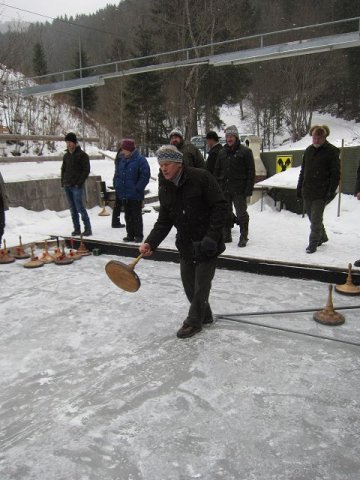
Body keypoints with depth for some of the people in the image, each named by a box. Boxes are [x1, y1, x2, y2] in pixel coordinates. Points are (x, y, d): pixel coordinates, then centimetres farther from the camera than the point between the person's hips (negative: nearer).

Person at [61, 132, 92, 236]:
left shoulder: (82, 155, -4)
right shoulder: (66, 156, 15)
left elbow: (86, 170, -8)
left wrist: (79, 182, -14)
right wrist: (63, 182, 11)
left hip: (77, 186, -7)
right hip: (67, 186, 7)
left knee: (80, 208, -10)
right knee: (73, 209, 8)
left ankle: (88, 229, -4)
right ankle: (77, 229, 14)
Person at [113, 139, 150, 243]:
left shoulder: (140, 160, -11)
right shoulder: (121, 160, 9)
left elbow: (145, 176, -14)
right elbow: (117, 175, 17)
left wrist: (137, 189, -16)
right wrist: (117, 187, 7)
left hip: (135, 195, -6)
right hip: (124, 195, 6)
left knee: (136, 216, 2)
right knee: (128, 216, 13)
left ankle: (138, 235, 12)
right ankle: (130, 234, 22)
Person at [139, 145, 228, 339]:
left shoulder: (201, 177, -17)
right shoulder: (165, 188, 2)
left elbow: (220, 206, -17)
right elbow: (164, 221, 3)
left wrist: (211, 237, -21)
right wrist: (150, 243, -11)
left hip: (207, 242, -6)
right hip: (186, 243, 6)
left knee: (201, 282, 1)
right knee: (188, 282, 12)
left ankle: (194, 321, 20)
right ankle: (204, 315, 35)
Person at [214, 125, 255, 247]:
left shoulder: (245, 151, -2)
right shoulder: (222, 152, 13)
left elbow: (251, 171, -5)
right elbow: (216, 171, 16)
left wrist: (248, 189, -12)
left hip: (239, 190, -5)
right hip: (224, 189, 5)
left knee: (241, 213, 0)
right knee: (226, 213, 11)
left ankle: (243, 237, 10)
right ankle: (226, 235, 23)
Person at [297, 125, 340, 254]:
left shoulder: (331, 151, -6)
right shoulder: (308, 150, 11)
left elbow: (335, 174, -8)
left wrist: (331, 192, -14)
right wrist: (299, 188, 14)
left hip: (321, 193, -6)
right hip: (307, 192, 6)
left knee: (316, 219, -5)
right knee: (312, 217, 15)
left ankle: (313, 243, 6)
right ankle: (322, 236, 35)